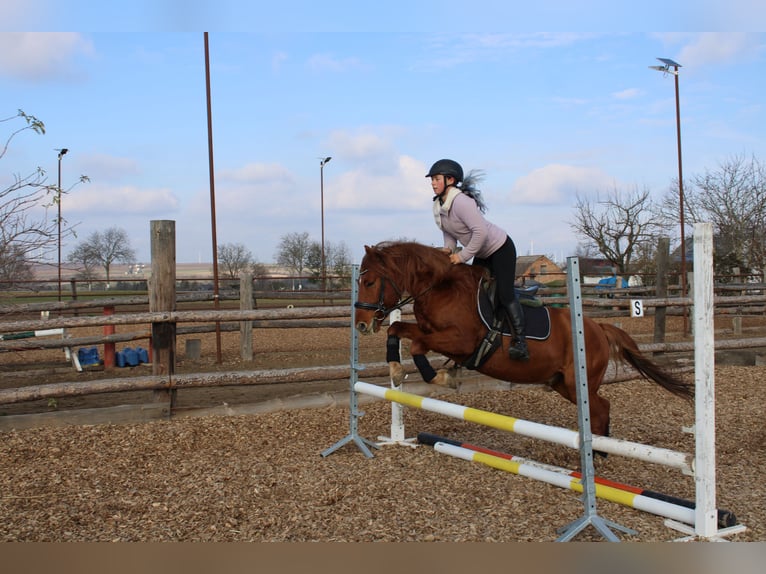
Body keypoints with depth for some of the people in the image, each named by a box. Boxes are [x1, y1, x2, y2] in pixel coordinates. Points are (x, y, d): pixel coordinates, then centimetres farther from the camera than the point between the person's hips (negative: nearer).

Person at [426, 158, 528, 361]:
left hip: (501, 248, -10)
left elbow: (480, 231, -34)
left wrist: (463, 256, -26)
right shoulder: (438, 205, -1)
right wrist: (449, 248, -9)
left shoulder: (460, 201, -29)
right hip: (482, 254, 10)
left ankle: (520, 341, -13)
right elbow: (449, 231, 11)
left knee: (504, 293, -16)